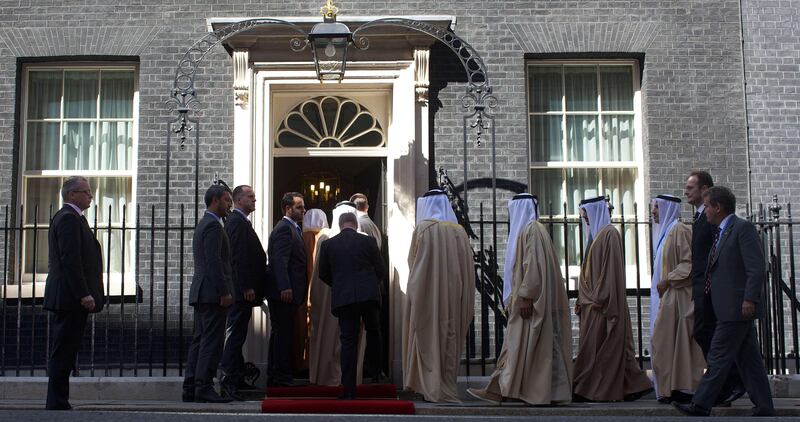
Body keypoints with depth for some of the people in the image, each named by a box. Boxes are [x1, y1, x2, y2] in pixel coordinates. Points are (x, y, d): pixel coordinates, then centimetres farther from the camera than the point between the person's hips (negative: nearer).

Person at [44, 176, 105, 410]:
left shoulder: (69, 217, 21)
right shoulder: (69, 218, -12)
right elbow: (70, 259, -20)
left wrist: (85, 293, 20)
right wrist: (84, 294, -22)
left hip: (68, 299, 11)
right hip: (71, 297, -11)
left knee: (64, 353, 11)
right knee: (63, 353, -8)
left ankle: (58, 403, 15)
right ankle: (57, 403, -5)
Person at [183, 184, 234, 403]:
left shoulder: (202, 225, 21)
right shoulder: (213, 225, -11)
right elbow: (214, 262, -19)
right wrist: (224, 292, -19)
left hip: (200, 293, 10)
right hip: (213, 294, -10)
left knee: (199, 341, 10)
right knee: (212, 342, -8)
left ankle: (191, 387, 11)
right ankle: (204, 388, -8)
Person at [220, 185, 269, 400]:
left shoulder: (239, 221, 19)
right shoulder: (237, 222, -13)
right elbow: (239, 258, -21)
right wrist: (247, 287, -22)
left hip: (242, 290, 10)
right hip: (242, 291, -10)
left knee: (236, 334, 13)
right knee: (235, 334, -9)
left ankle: (237, 377, 20)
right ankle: (229, 380, -7)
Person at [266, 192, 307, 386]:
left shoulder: (292, 228, 20)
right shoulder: (284, 228, -13)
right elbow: (280, 260, -23)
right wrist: (285, 287, -30)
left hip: (287, 292, 11)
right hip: (284, 291, -11)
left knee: (280, 333, 14)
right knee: (284, 333, -7)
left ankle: (274, 376, 21)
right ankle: (280, 376, -3)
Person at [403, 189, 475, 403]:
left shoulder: (423, 228, -7)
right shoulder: (459, 231, 5)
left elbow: (414, 265, -5)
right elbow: (468, 269, 5)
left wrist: (414, 294, 8)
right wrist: (462, 301, 10)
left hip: (428, 294, -4)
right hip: (453, 295, 4)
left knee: (429, 338, 3)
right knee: (450, 338, 11)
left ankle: (433, 388, 0)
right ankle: (448, 387, 14)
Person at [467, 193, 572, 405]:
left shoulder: (532, 229, -11)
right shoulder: (528, 229, 19)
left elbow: (534, 264, -19)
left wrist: (526, 297, -22)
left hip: (530, 300, -10)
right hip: (526, 298, 10)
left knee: (526, 346, -6)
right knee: (514, 345, 8)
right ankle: (496, 390, 9)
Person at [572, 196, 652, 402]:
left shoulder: (609, 234, -11)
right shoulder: (595, 234, 17)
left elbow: (611, 269, -17)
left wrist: (598, 298, -19)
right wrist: (583, 299, 17)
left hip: (604, 302, -9)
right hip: (593, 302, 9)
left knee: (599, 345, -5)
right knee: (591, 345, 8)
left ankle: (600, 390, 0)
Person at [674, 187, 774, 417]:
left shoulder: (743, 228, -10)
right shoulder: (720, 232, 18)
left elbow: (757, 268, -16)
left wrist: (749, 299, -22)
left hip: (736, 308, -9)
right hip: (729, 309, 9)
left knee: (718, 358, -5)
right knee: (748, 360, 10)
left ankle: (701, 405, -1)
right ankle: (764, 408, 14)